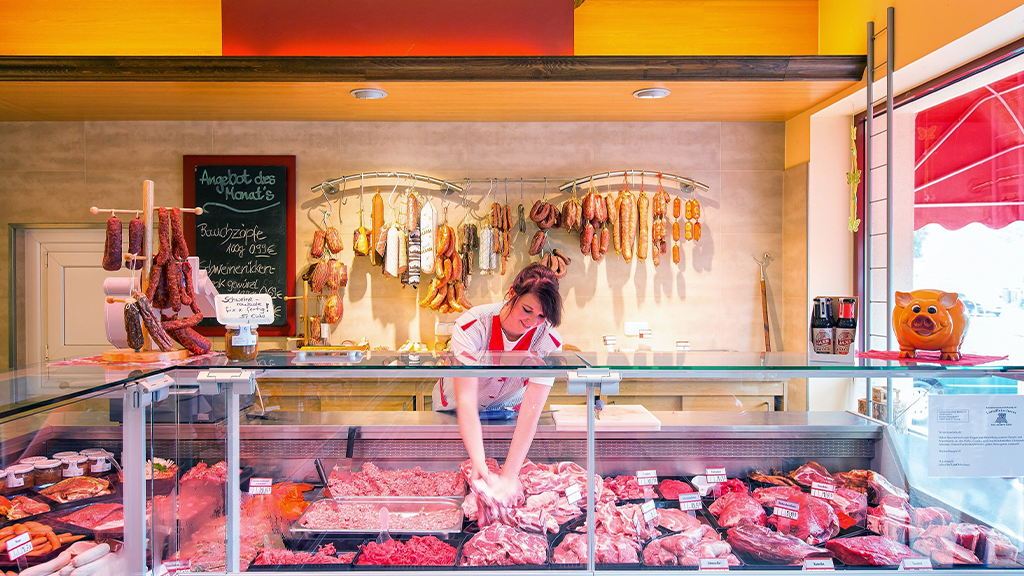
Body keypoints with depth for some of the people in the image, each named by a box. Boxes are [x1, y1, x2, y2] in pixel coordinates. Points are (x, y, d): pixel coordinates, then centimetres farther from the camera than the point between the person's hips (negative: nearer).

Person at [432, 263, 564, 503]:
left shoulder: (549, 341, -29)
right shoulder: (471, 326, -35)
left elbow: (531, 411, -35)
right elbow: (466, 401, -41)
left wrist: (509, 476, -42)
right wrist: (479, 463, -52)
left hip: (507, 409, 1)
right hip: (454, 411, -1)